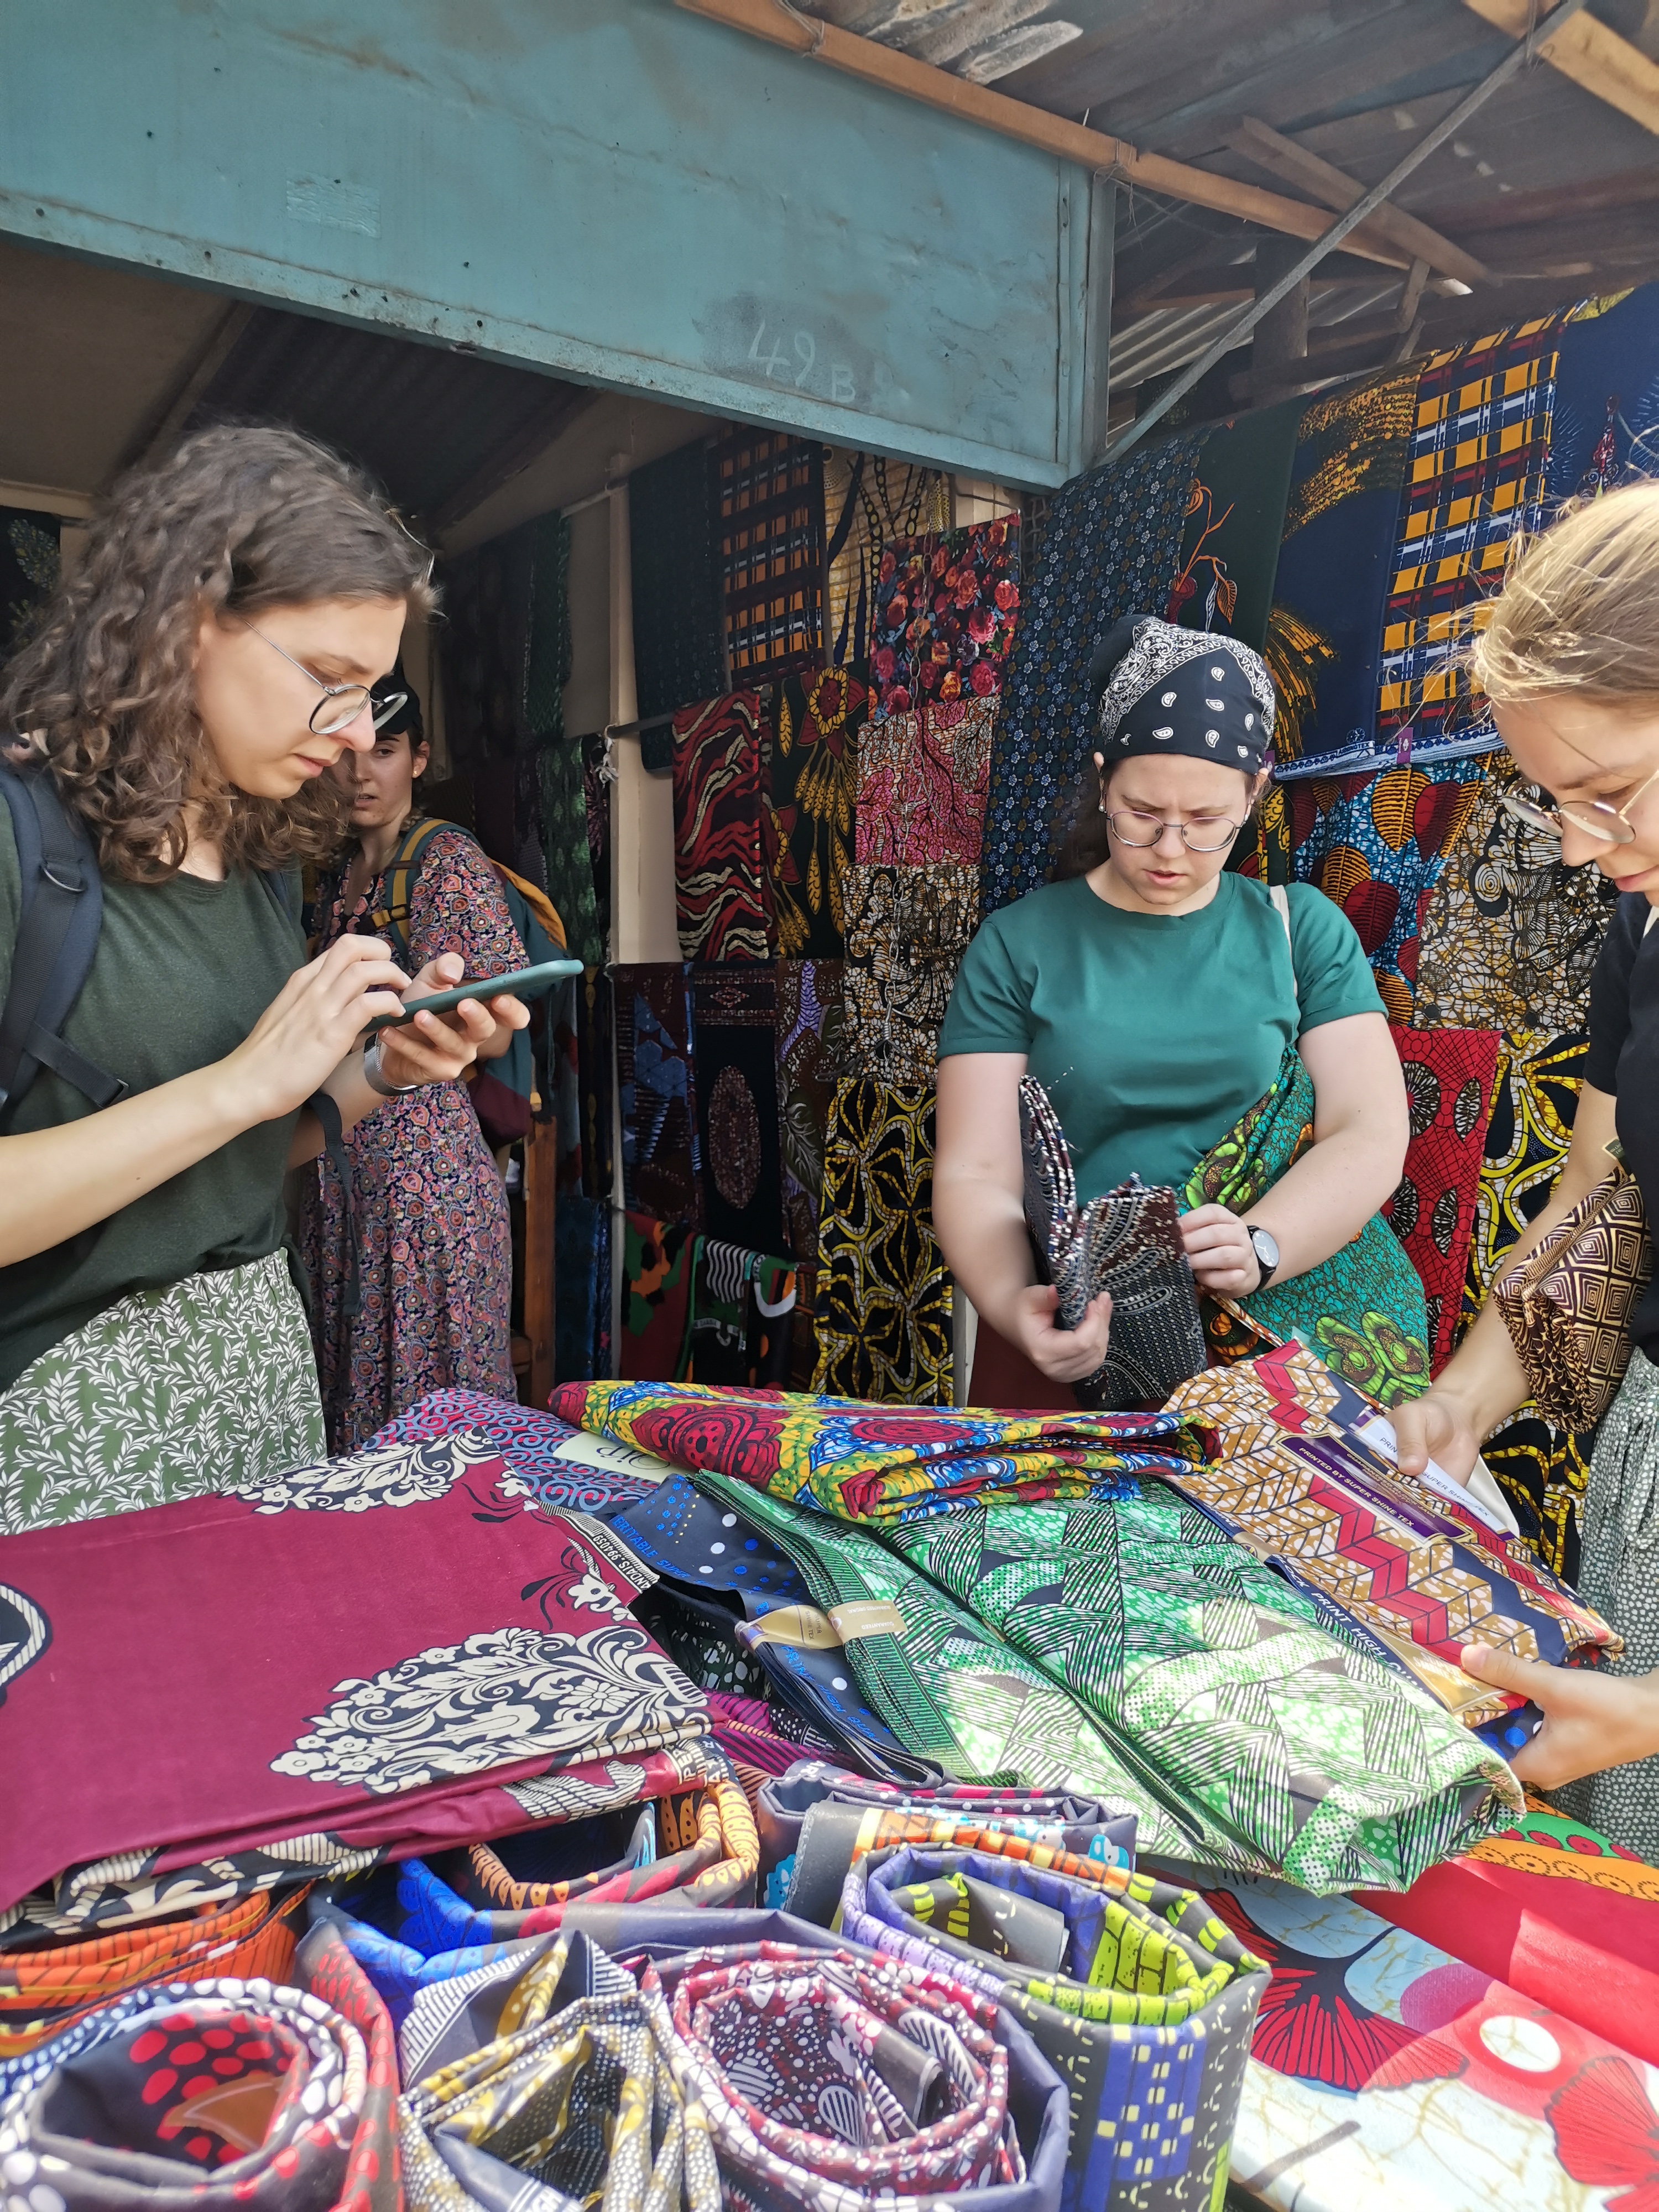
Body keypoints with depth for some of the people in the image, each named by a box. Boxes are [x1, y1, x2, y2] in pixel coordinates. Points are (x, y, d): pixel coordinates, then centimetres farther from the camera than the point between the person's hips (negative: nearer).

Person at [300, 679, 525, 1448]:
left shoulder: (454, 860, -5)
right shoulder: (330, 875, 14)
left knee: (431, 1380, -2)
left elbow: (494, 1034, -8)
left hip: (426, 1150, -6)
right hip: (337, 1153, 6)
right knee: (343, 1373, 10)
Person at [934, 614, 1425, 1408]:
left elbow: (1369, 1136, 2)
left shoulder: (1302, 928, 13)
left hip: (1288, 1294, 1)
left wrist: (1258, 1248, -18)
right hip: (1079, 1315, 0)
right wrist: (1013, 1306, -22)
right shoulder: (1018, 945, 8)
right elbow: (975, 1175, -1)